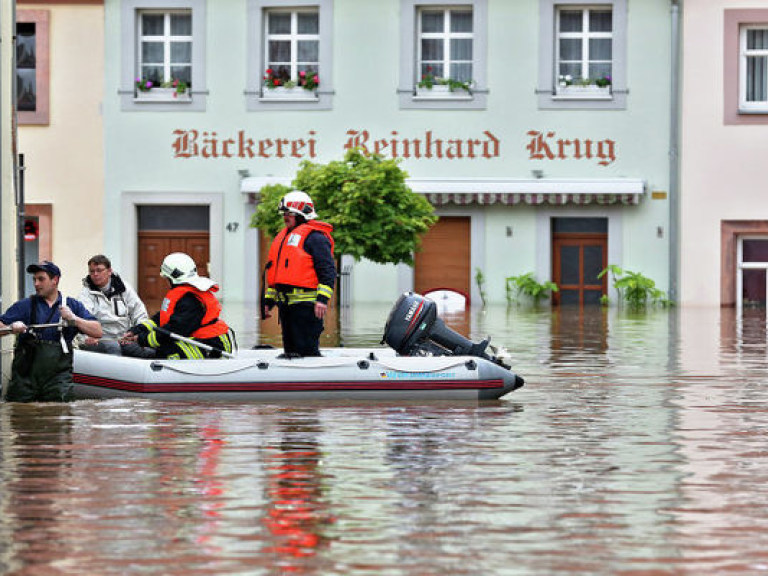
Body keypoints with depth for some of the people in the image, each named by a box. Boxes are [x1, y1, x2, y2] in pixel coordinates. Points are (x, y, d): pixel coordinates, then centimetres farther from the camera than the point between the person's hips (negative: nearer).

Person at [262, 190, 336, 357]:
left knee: (307, 350, -14)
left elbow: (328, 270, -13)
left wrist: (322, 299, -21)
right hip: (285, 304, 9)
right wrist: (268, 300, 24)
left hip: (306, 305, -9)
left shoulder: (314, 237, -7)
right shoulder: (283, 236, 21)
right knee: (290, 351, 12)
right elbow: (275, 273, 28)